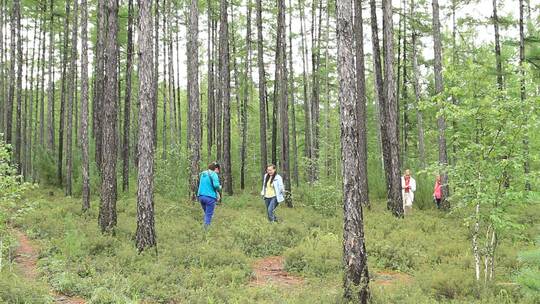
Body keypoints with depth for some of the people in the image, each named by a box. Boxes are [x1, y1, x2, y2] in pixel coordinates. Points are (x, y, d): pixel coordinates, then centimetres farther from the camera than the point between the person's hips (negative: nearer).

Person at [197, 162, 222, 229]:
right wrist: (219, 188, 2)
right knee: (209, 215, -1)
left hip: (201, 196, 7)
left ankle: (204, 228, 16)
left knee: (206, 213, 19)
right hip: (210, 197, -7)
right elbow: (216, 185, -20)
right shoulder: (213, 174, -7)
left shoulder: (202, 174, 16)